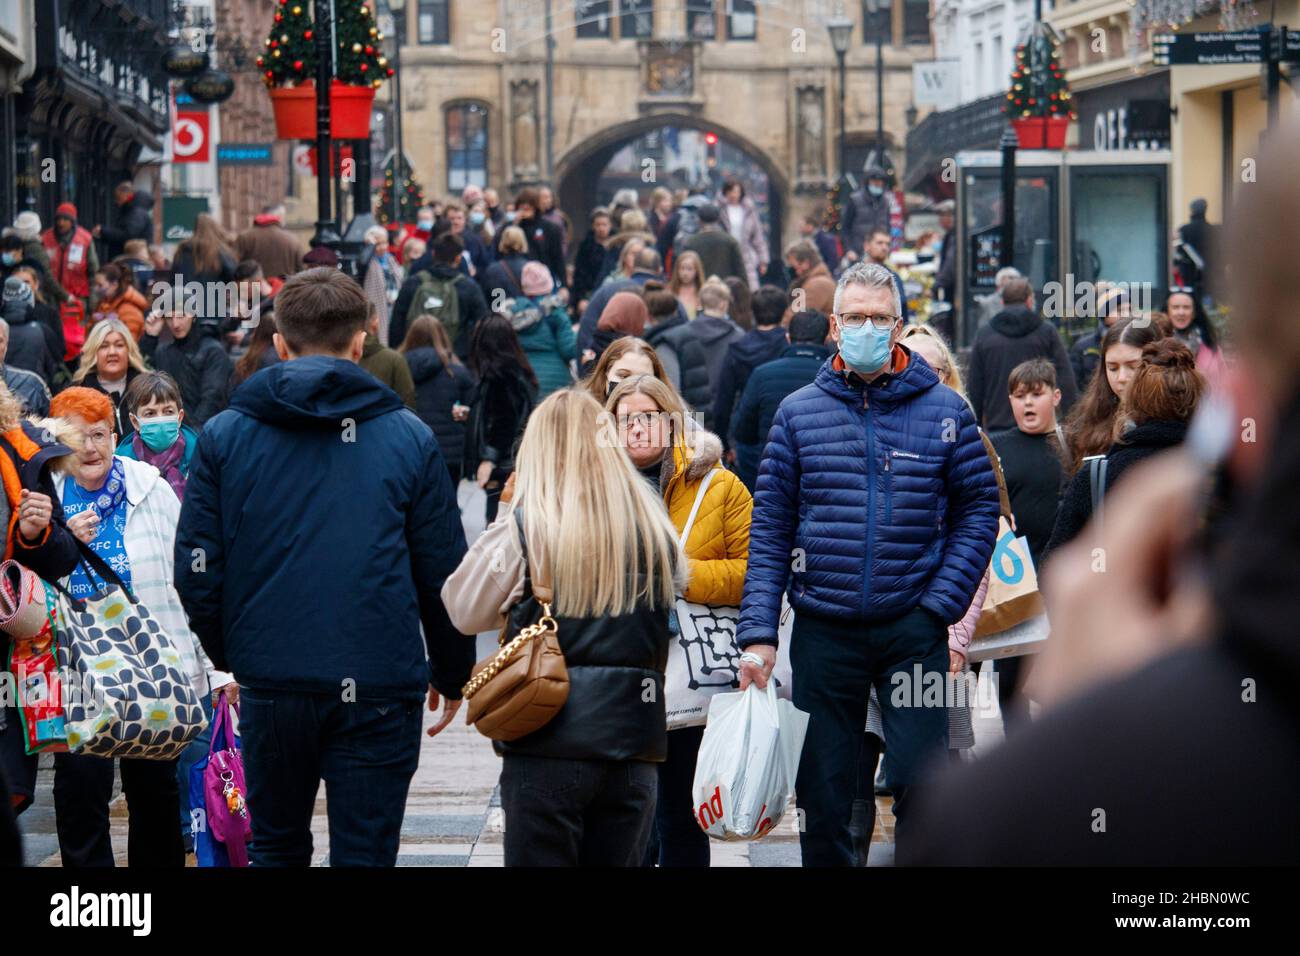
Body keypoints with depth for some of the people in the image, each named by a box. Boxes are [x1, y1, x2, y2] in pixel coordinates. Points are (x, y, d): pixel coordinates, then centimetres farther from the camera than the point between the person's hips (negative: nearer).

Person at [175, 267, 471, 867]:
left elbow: (197, 568, 0)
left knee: (276, 849, 19)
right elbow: (443, 570, 1)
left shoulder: (224, 435, 1)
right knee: (365, 854, 4)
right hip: (380, 684, -1)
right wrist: (453, 674, 15)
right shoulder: (408, 438, -1)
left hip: (270, 683, 1)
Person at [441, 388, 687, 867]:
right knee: (619, 860, 12)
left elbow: (465, 613, -1)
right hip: (633, 738, 3)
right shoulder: (655, 525, 2)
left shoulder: (522, 526, -8)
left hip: (549, 742, -3)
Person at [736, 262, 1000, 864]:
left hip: (914, 630, -1)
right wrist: (758, 633, -4)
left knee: (921, 781, -4)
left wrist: (941, 605, -7)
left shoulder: (944, 411, 2)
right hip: (823, 629, 1)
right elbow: (769, 529, 3)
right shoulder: (798, 413, 5)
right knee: (821, 794, 7)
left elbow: (978, 509, 3)